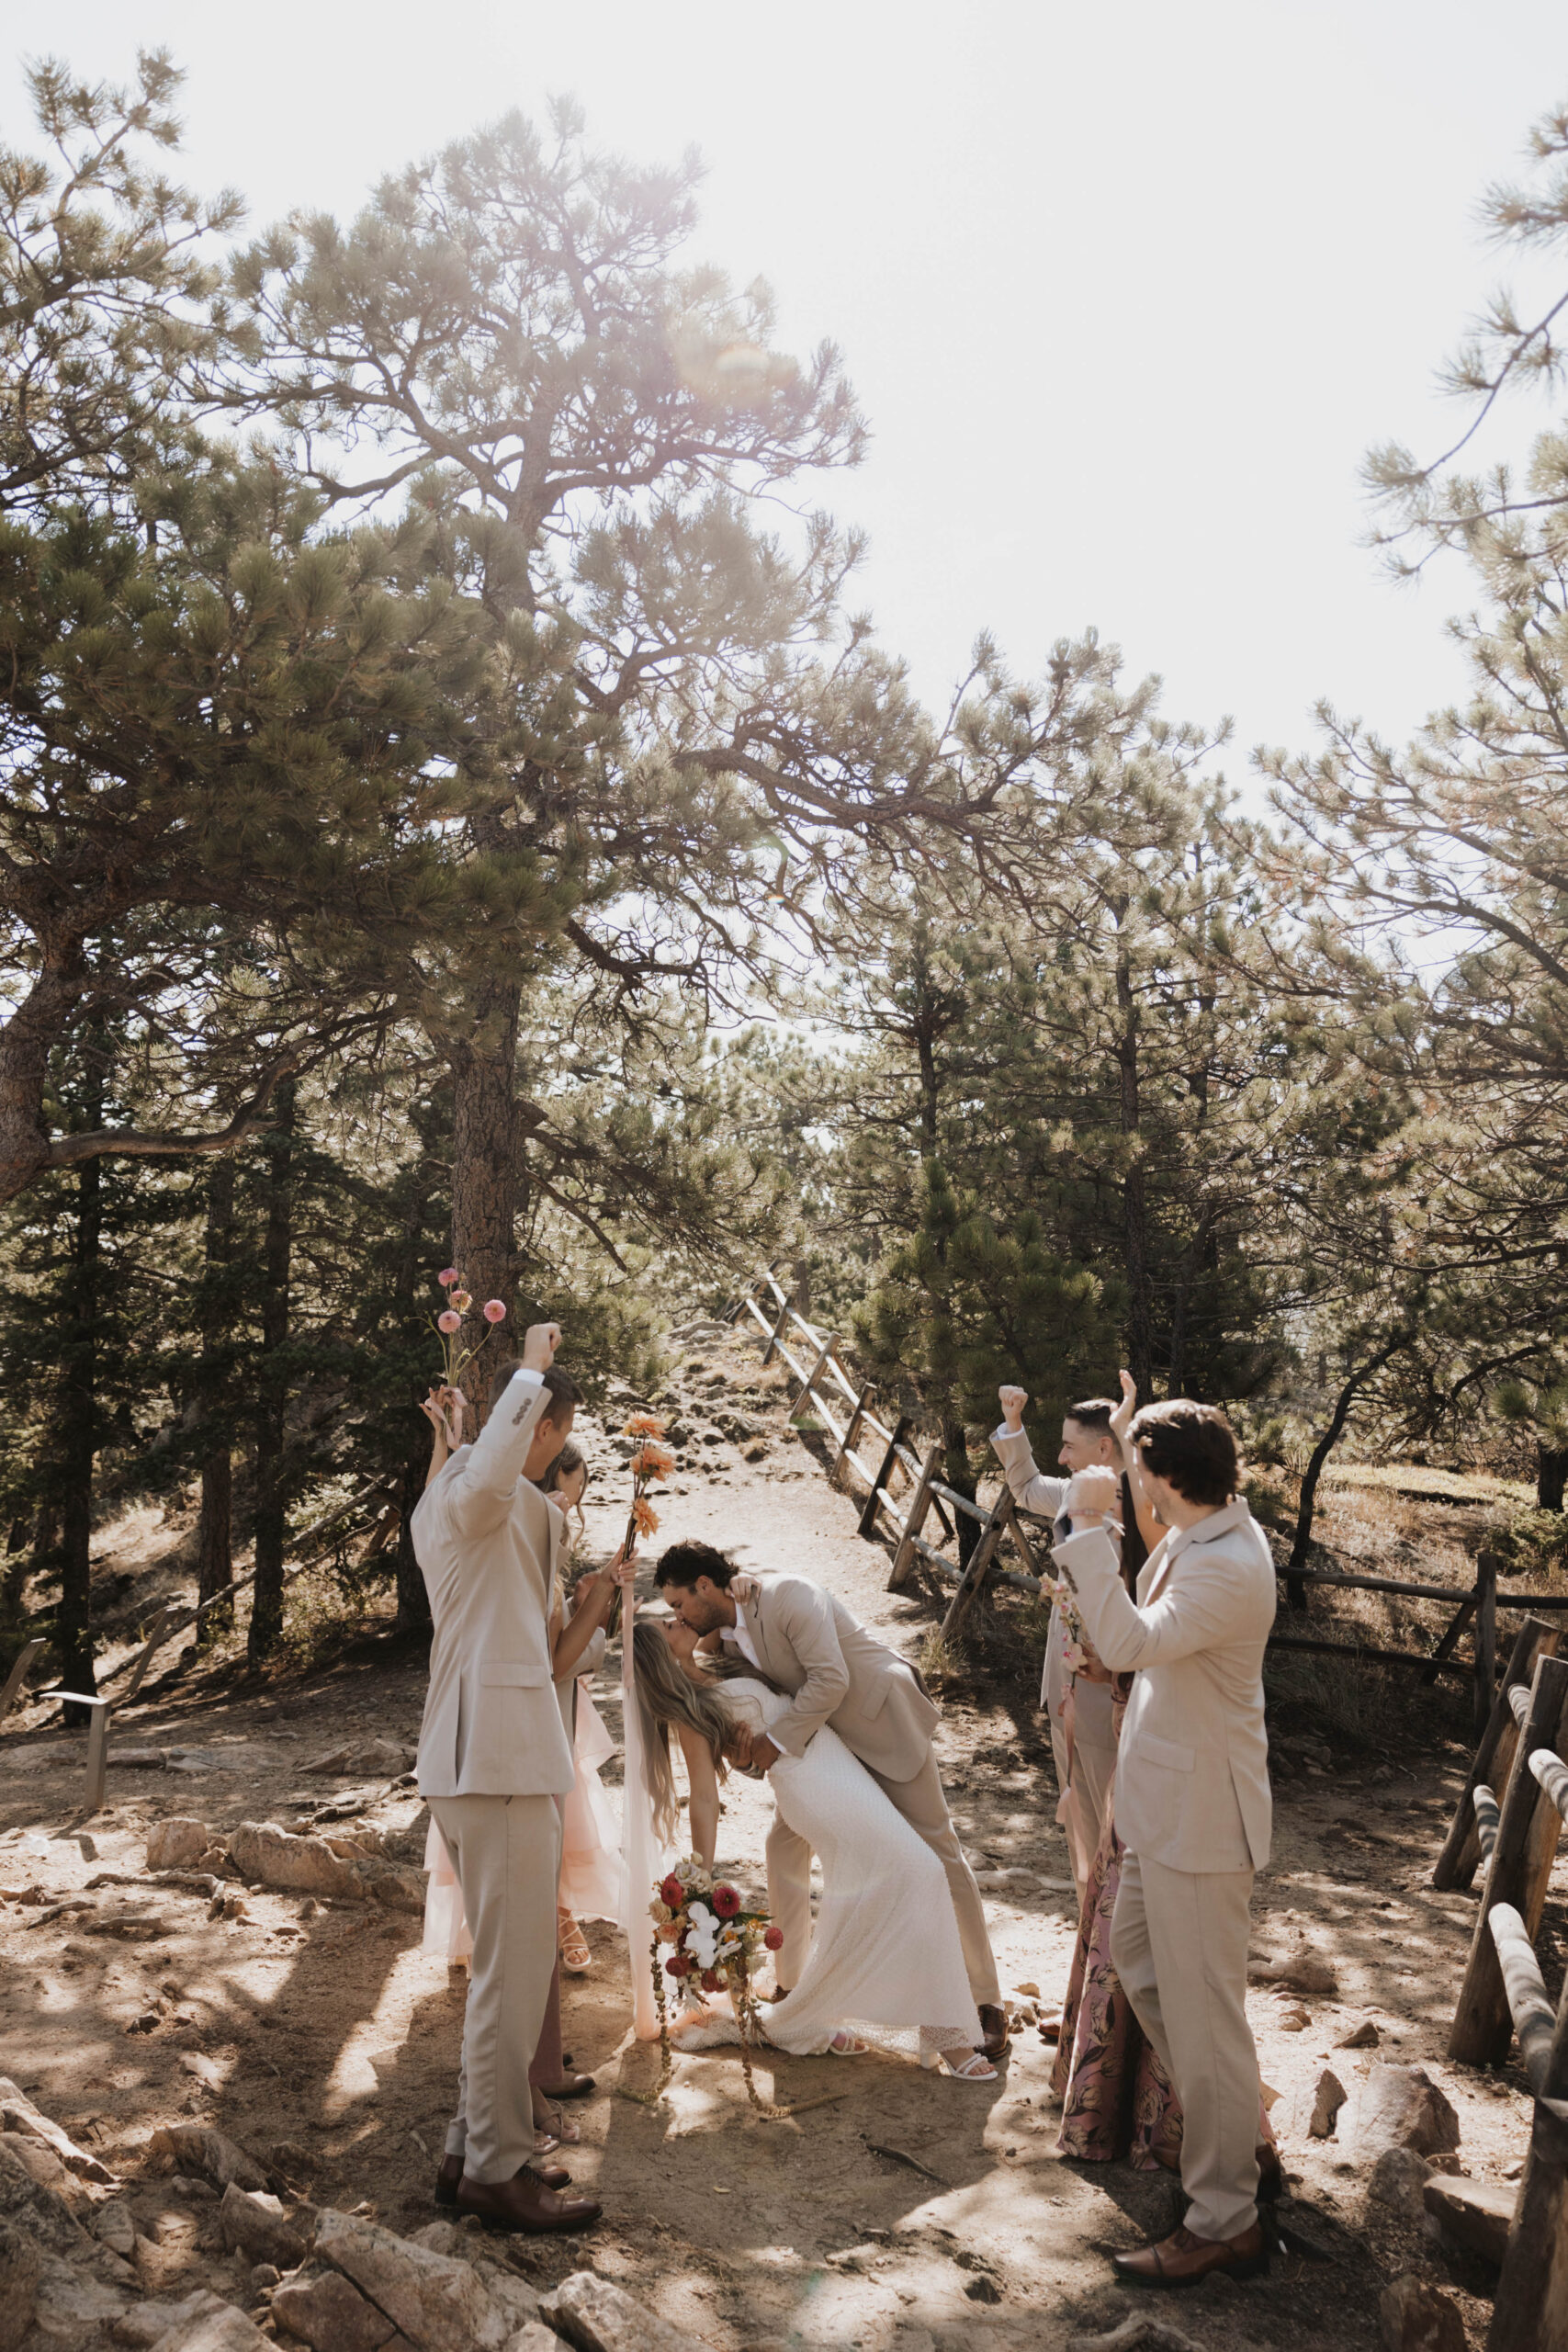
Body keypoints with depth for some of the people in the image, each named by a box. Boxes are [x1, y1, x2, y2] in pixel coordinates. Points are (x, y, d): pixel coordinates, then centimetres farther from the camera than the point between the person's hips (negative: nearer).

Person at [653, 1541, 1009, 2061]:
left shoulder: (788, 1596, -26)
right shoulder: (725, 1634, 0)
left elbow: (830, 1679, -31)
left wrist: (776, 1739, -26)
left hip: (882, 1721, -8)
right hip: (822, 1734, 8)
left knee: (935, 1852, -2)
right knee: (785, 1841, 6)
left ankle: (986, 2002, 8)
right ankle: (790, 1984, 23)